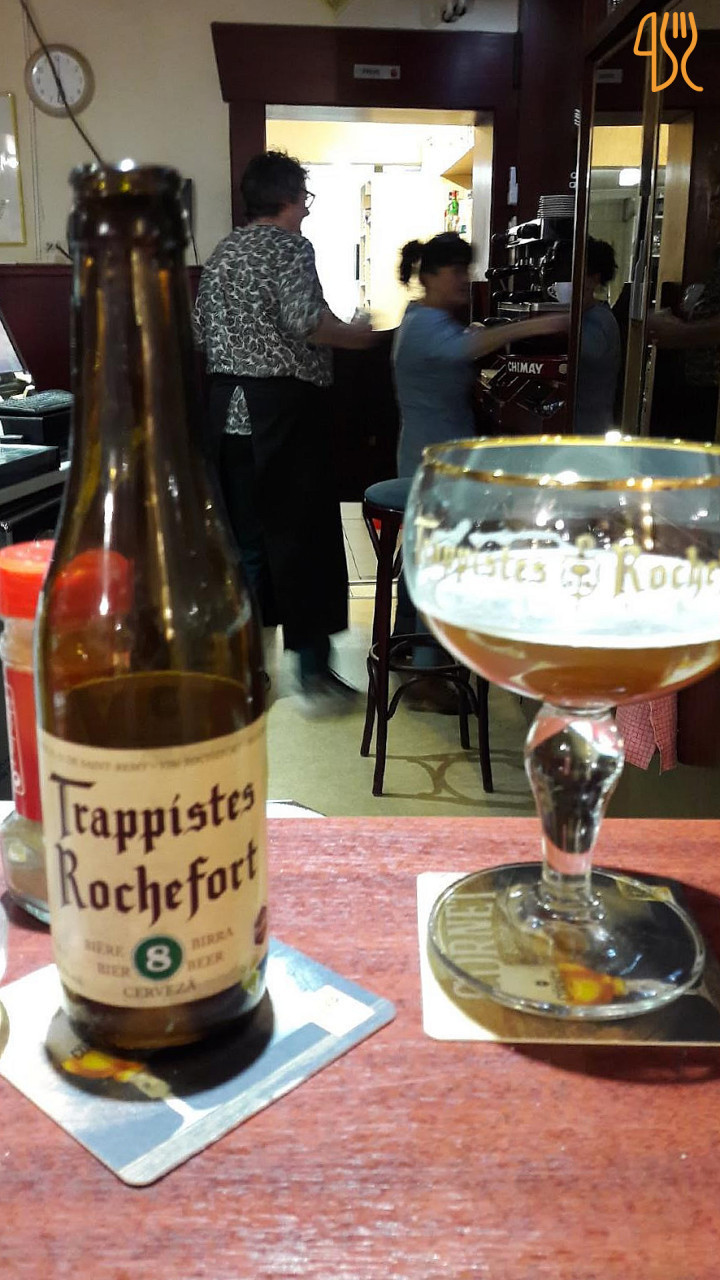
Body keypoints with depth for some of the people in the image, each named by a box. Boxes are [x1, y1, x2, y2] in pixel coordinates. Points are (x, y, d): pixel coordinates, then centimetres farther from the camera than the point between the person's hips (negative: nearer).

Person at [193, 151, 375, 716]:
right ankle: (315, 674, -1)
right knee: (305, 538, -3)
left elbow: (202, 331, 17)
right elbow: (307, 321, -20)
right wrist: (357, 334, -3)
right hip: (285, 404, -7)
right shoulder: (291, 246, -7)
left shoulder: (222, 252, 16)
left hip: (229, 406, 8)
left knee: (246, 537, 11)